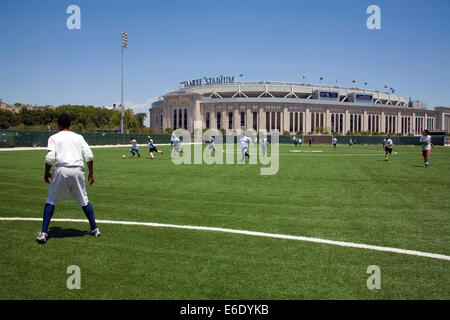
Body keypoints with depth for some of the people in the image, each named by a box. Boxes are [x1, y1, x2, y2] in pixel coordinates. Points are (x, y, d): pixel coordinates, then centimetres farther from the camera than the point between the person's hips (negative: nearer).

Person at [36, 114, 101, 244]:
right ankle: (94, 229, 19)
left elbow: (50, 157, -6)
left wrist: (46, 172, 8)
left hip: (61, 170, -2)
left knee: (51, 201, 11)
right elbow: (89, 156, 5)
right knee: (84, 201, 17)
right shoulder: (79, 137, 15)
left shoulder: (53, 138, 7)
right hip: (78, 171, 2)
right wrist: (91, 173, 13)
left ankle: (43, 233, 5)